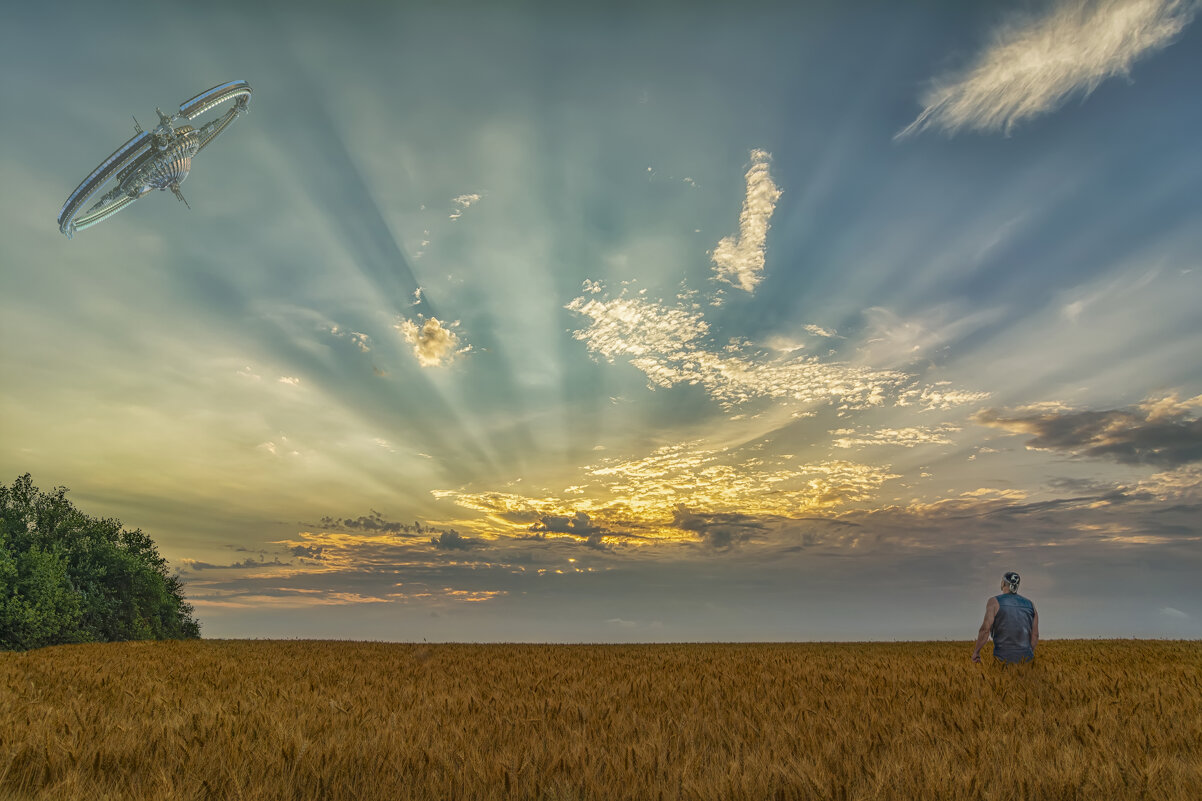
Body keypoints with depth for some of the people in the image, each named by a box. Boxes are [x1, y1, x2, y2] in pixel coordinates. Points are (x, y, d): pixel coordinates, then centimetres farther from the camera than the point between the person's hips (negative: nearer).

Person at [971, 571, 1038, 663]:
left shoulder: (994, 601, -5)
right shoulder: (1030, 604, 9)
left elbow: (985, 629, -14)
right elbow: (1035, 634, 9)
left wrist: (976, 652, -4)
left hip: (1003, 658, -4)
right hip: (1025, 659, 4)